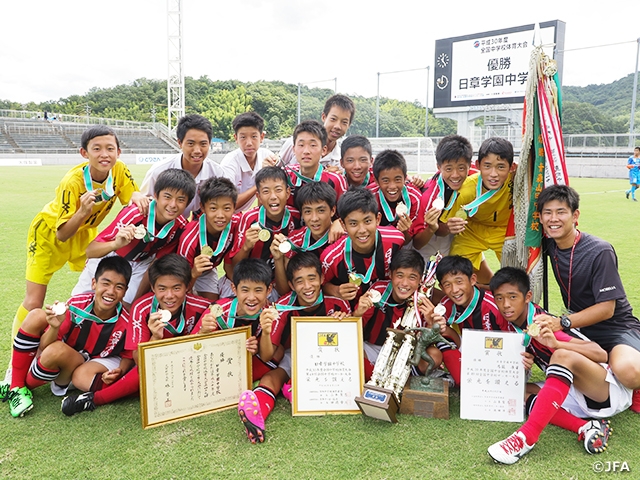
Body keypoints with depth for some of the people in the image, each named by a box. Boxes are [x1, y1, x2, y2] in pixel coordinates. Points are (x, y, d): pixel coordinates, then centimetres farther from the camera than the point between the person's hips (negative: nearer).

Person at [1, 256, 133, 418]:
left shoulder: (125, 323, -22)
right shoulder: (76, 304, -20)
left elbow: (128, 356, -4)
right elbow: (43, 348, -14)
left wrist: (119, 371, -26)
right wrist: (55, 327, -36)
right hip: (56, 361, 2)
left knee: (56, 350, -35)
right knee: (36, 316, -21)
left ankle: (25, 386, -4)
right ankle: (16, 385, -12)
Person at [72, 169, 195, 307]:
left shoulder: (180, 226, -23)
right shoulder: (133, 214, -36)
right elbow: (90, 251, -35)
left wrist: (134, 304, -11)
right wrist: (116, 244, -56)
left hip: (141, 263, 2)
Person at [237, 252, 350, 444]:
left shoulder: (337, 304, -18)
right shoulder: (284, 308, -20)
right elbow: (266, 357, -21)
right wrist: (266, 333, -42)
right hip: (292, 357, -2)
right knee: (270, 378, -31)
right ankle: (256, 412, -58)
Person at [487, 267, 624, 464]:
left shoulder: (545, 323, -18)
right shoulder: (512, 326, 2)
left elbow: (601, 354, -24)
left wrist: (556, 343, -37)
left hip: (612, 391, -7)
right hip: (576, 394, 7)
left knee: (562, 356, -35)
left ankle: (527, 436, -40)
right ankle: (585, 428, -19)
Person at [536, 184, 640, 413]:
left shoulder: (600, 252, -20)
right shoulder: (549, 245, -4)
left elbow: (606, 308, -22)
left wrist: (562, 323, -31)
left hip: (617, 328, -6)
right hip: (581, 329, 7)